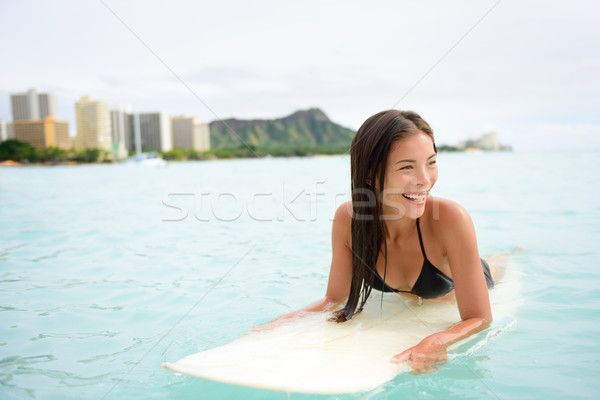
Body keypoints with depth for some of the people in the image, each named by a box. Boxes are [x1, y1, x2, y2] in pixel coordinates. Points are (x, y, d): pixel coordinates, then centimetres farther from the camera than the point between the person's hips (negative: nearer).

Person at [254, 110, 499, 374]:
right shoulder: (347, 219, -35)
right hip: (404, 301, 2)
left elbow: (480, 318, -39)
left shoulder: (450, 218, -45)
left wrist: (435, 343, -60)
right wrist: (287, 320, -38)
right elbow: (334, 298, -20)